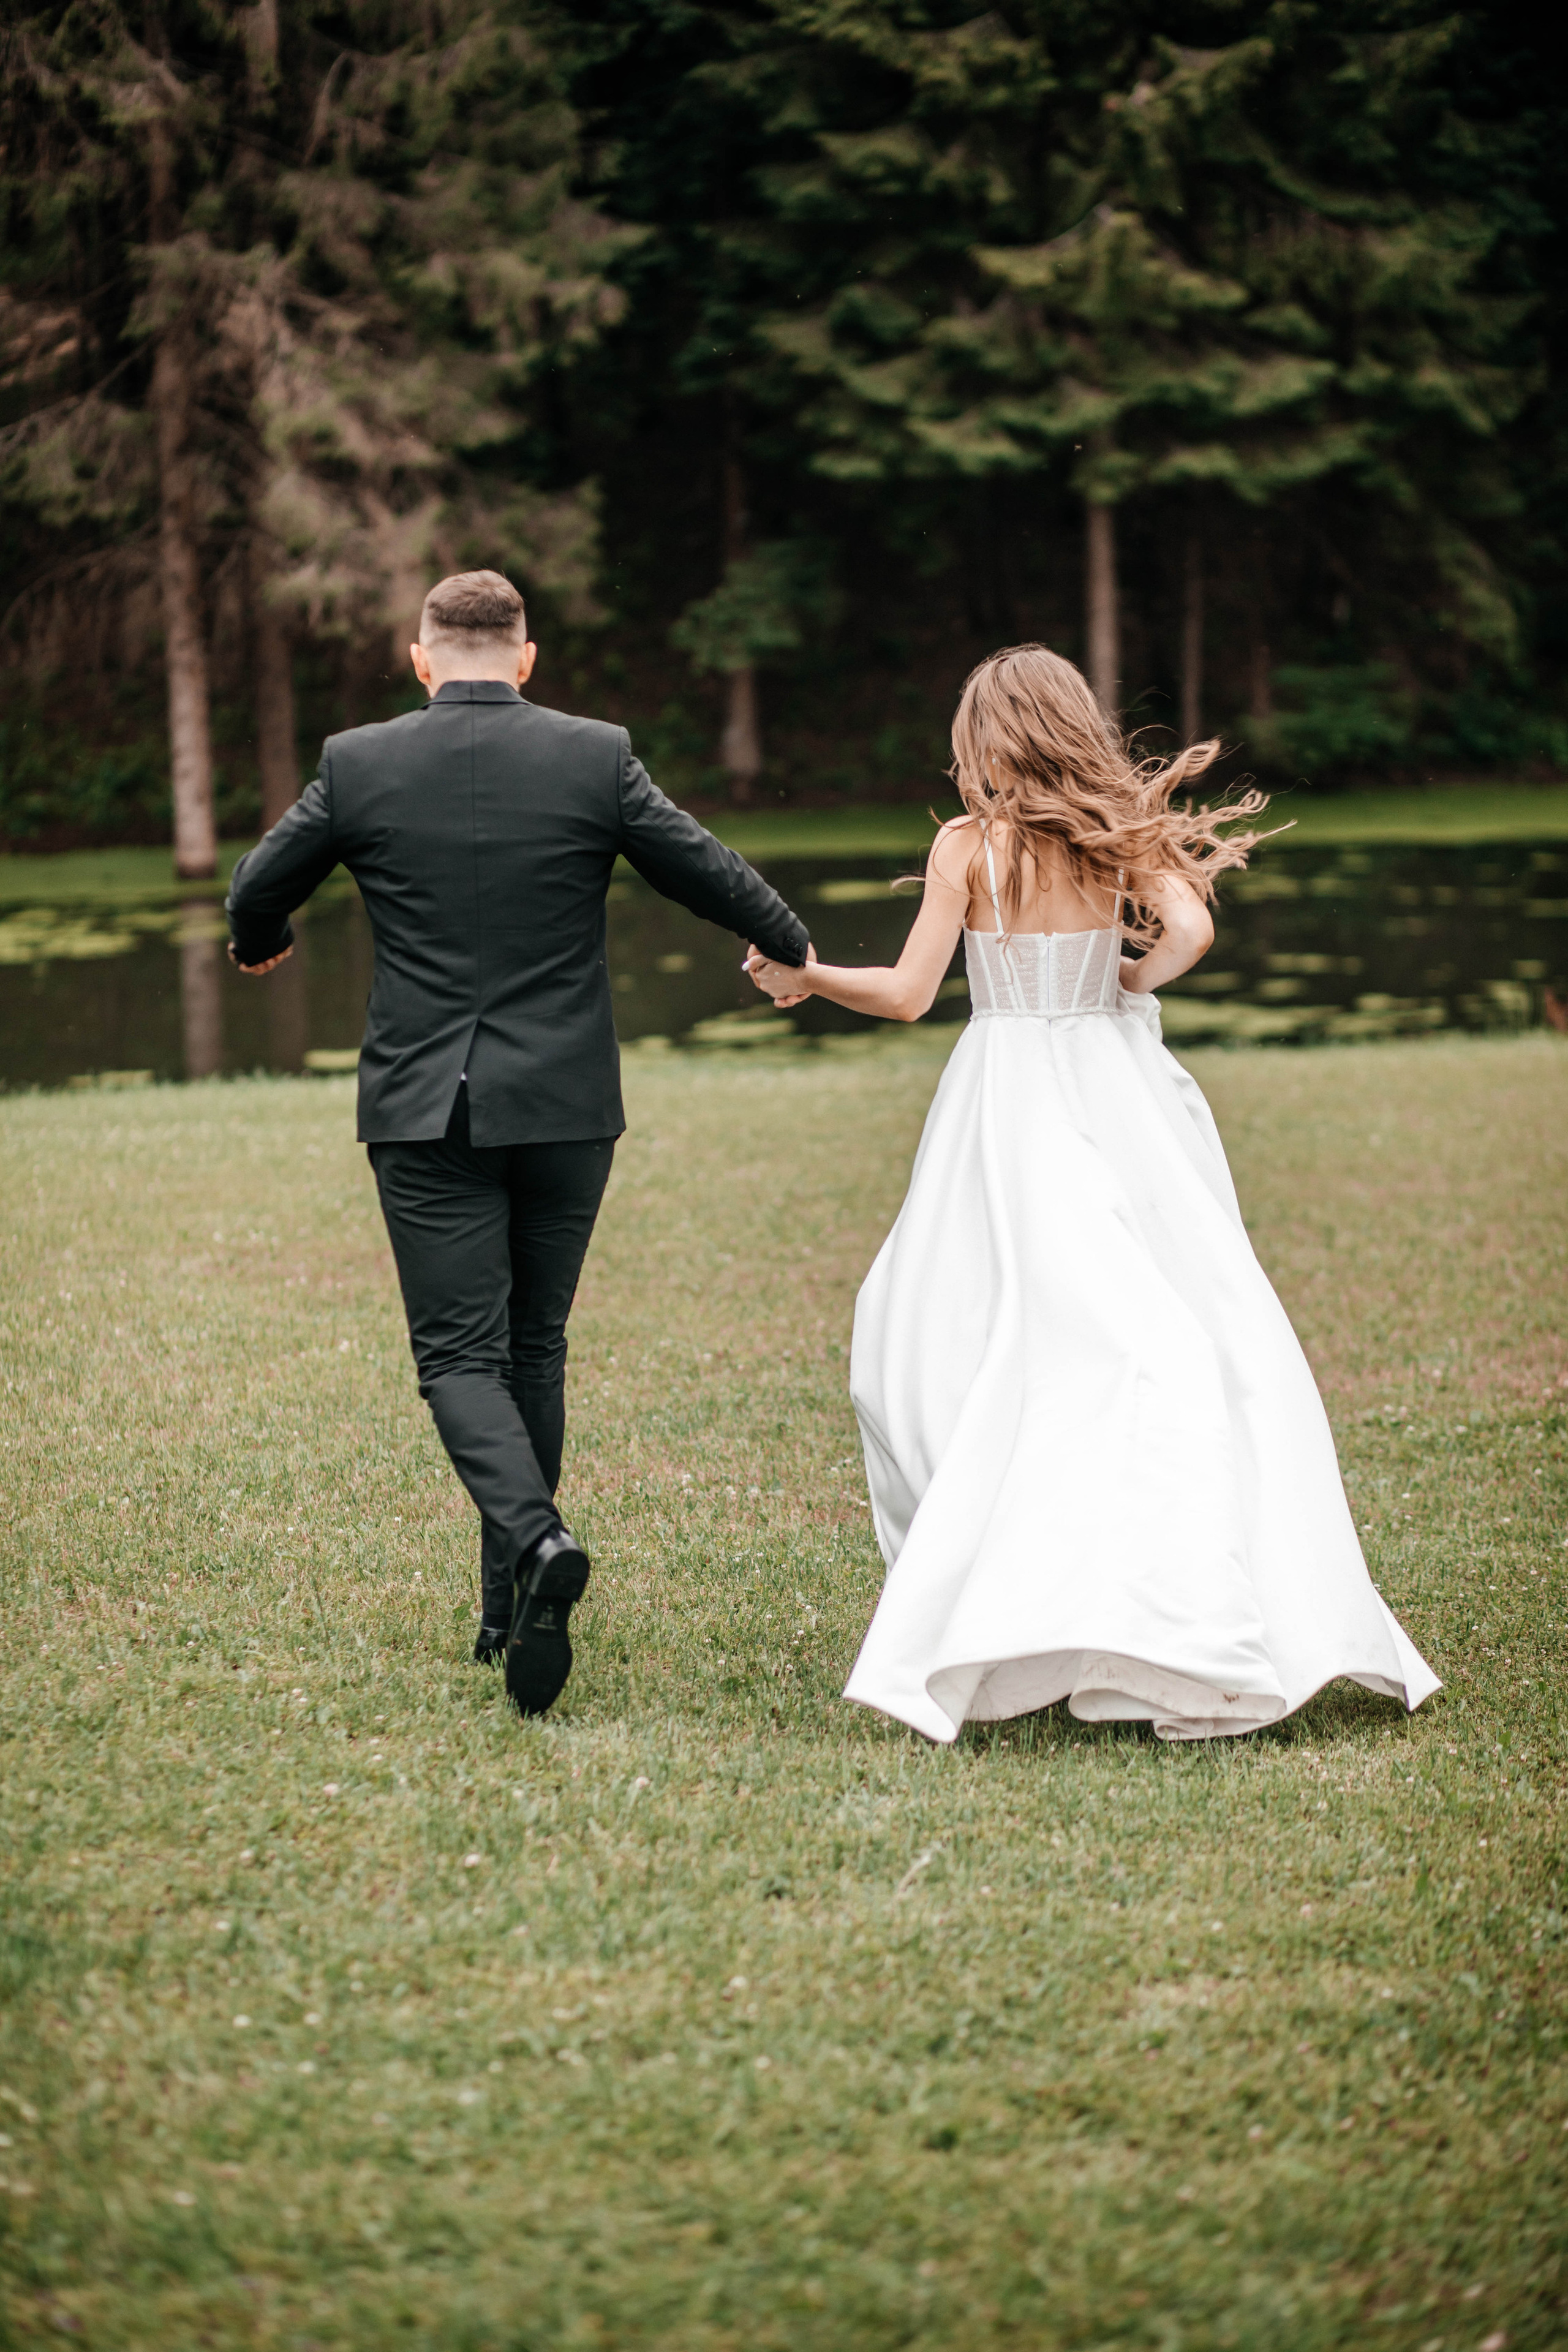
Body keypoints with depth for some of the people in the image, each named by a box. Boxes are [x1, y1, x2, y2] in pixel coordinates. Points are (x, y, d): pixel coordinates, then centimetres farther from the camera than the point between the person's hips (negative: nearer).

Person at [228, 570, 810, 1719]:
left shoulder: (358, 764, -3)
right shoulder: (598, 757, -3)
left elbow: (258, 892, 10)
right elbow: (712, 873, 6)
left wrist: (263, 943, 34)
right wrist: (792, 948, 27)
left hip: (425, 1111, -2)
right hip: (566, 1106, 2)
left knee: (459, 1354, 1)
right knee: (534, 1345, 15)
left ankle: (535, 1539, -26)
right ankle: (511, 1604, 21)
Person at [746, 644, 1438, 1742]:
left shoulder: (968, 844, -3)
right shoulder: (1122, 833, 5)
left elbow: (907, 994, -4)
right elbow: (1189, 930, -11)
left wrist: (805, 975, 11)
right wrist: (1127, 983, 8)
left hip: (1011, 1101, -3)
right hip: (1114, 1091, 3)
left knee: (945, 1342, 5)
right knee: (1204, 1333, 3)